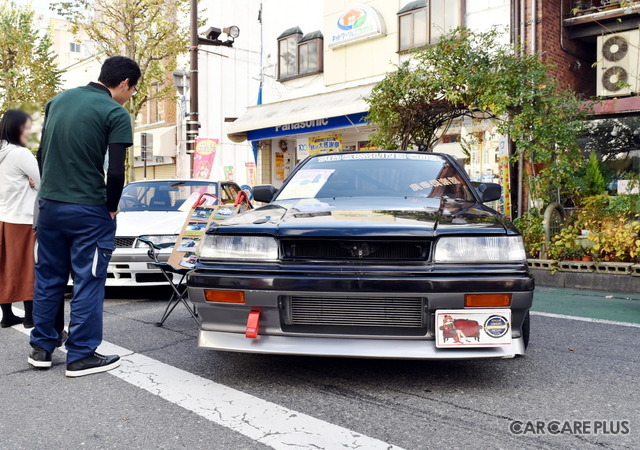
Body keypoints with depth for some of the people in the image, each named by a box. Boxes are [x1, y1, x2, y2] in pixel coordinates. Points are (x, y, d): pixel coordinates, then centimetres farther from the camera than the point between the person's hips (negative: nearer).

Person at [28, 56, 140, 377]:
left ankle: (41, 349, 26)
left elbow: (42, 154, 15)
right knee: (87, 282, 3)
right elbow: (115, 172, -17)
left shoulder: (58, 100, 11)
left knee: (48, 278, 16)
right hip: (88, 212, -6)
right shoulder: (116, 113, -11)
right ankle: (81, 356, 11)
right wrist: (112, 207, -2)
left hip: (49, 205, 7)